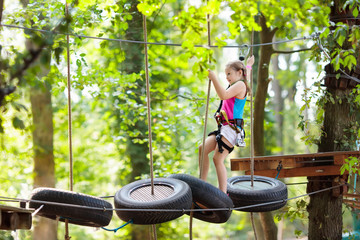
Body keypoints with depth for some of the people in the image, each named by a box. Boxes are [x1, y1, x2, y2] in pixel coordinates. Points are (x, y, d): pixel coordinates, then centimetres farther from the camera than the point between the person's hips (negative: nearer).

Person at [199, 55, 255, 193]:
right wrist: (249, 64, 63)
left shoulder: (240, 84, -7)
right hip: (224, 128, 10)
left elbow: (223, 95, -24)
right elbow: (247, 74, 45)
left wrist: (213, 78, -26)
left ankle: (223, 193, -16)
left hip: (231, 129, -10)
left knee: (218, 159, -16)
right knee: (203, 149, 0)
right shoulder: (237, 86, 21)